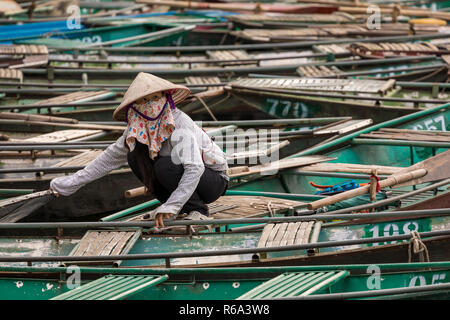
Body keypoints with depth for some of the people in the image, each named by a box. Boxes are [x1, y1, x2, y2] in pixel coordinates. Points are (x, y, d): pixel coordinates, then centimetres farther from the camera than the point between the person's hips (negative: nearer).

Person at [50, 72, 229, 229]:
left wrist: (170, 207, -43)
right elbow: (111, 157, 5)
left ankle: (197, 210, -12)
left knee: (164, 165, -31)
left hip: (214, 181, -7)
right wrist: (74, 182, 3)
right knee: (135, 155, -7)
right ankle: (179, 208, -1)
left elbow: (194, 168, -37)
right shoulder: (138, 128, -5)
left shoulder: (180, 125, -27)